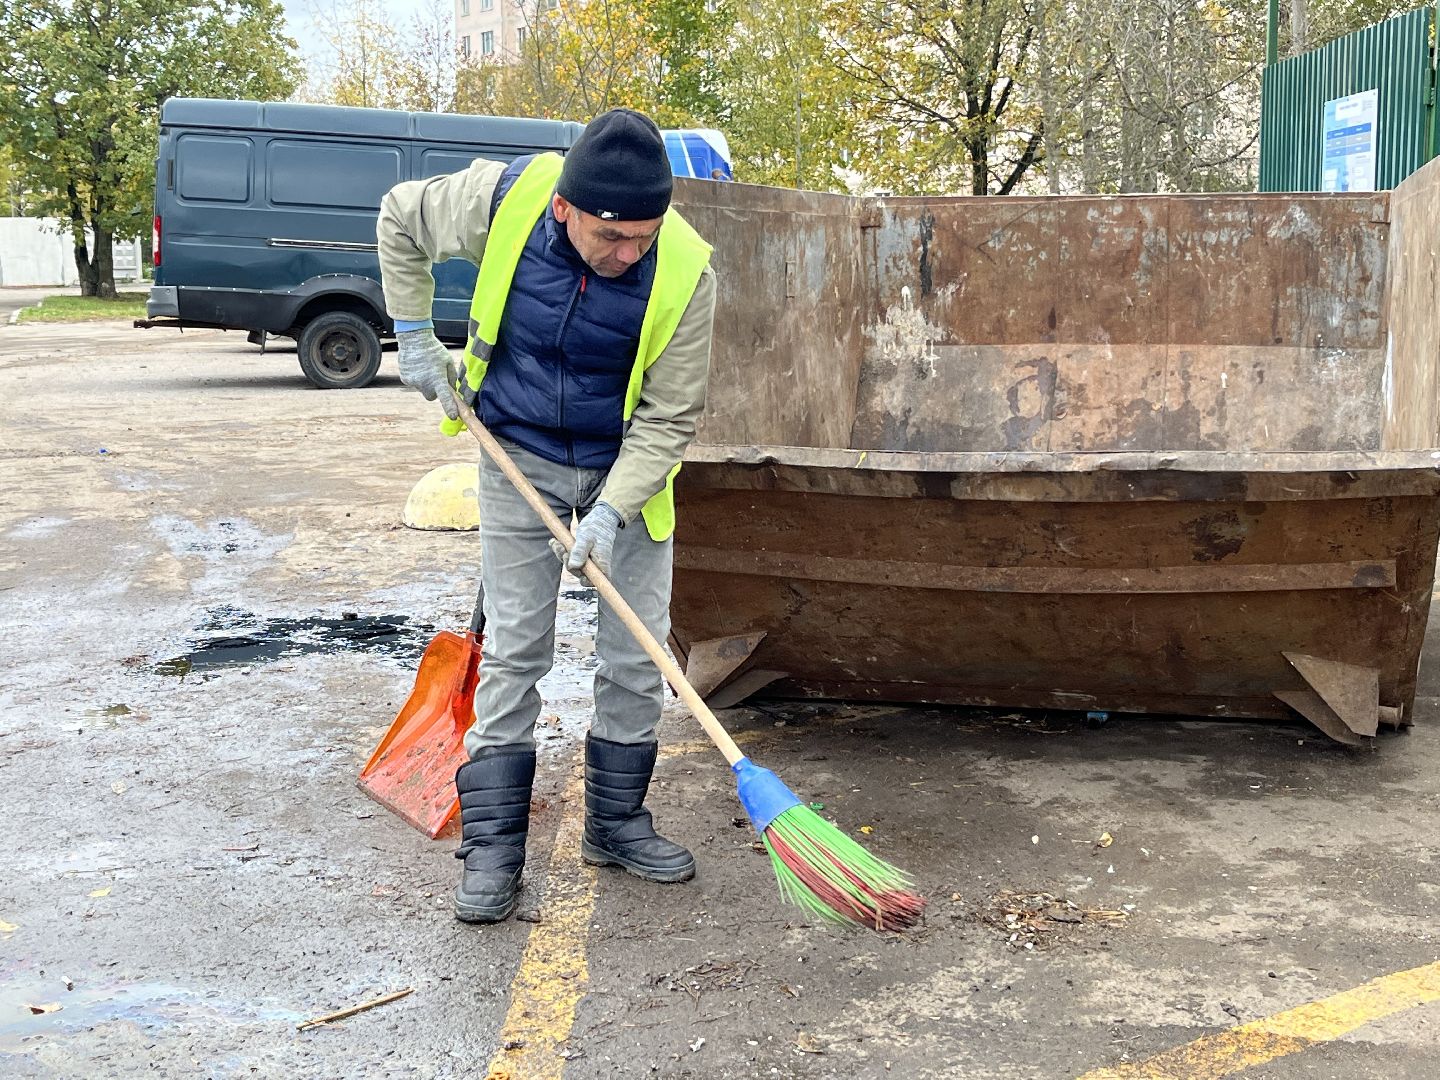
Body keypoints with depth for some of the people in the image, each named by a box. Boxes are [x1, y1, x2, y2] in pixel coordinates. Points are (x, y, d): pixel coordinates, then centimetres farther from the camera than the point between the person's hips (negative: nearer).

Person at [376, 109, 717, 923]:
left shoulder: (685, 269, -26)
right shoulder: (503, 198, -24)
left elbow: (670, 416, -17)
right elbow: (400, 219, -1)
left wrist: (612, 512, -25)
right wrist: (415, 336, -2)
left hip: (628, 465, 0)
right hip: (520, 458, 0)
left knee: (638, 656, 5)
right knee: (514, 650, 1)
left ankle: (617, 823, 23)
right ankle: (493, 846, 8)